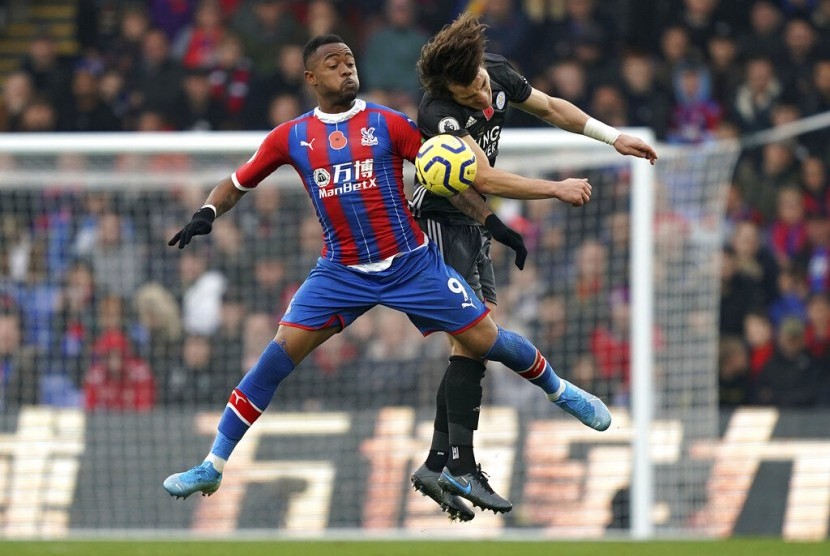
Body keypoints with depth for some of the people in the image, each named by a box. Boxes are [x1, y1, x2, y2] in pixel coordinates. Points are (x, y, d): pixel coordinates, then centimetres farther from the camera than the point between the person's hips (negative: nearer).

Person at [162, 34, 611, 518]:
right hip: (342, 273, 1)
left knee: (488, 340, -2)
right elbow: (236, 185, 11)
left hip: (412, 263, -1)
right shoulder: (292, 137, 1)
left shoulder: (387, 124, -4)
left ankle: (559, 390, 29)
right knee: (280, 353, -12)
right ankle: (212, 467, -6)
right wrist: (206, 214, -8)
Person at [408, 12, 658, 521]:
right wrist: (558, 190, -27)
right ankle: (461, 464, -22)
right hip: (439, 224, -8)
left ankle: (437, 464, 4)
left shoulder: (498, 73, -4)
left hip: (474, 226, 8)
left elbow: (550, 107, 14)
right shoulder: (439, 115, -27)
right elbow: (487, 181, -31)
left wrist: (614, 138, 14)